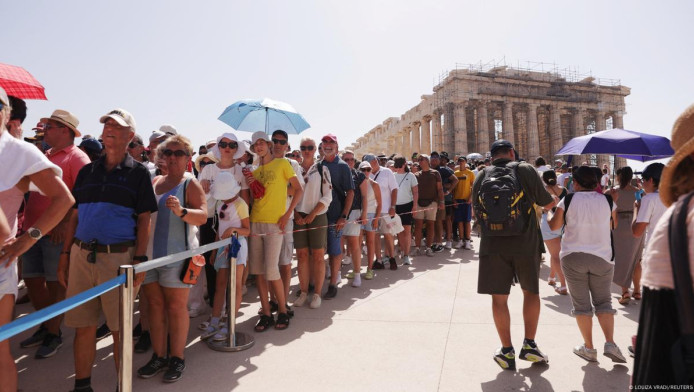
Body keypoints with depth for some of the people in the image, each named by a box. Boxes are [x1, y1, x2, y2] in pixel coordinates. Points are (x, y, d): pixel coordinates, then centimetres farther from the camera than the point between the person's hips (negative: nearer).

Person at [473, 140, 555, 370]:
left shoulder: (481, 177, 4)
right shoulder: (525, 170, -3)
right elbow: (548, 204, 3)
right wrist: (554, 197, 25)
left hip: (493, 245, 1)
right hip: (525, 243, 0)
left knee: (499, 297, 8)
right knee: (531, 291, 20)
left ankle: (507, 351, 16)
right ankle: (529, 344, 19)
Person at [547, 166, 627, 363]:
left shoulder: (568, 200, -4)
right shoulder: (607, 201, 3)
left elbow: (554, 225, -2)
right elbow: (616, 225, 14)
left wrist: (549, 213, 16)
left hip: (573, 257, -2)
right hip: (602, 257, 2)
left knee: (581, 304, 6)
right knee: (604, 302, 14)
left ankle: (589, 348, 11)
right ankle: (610, 343, 3)